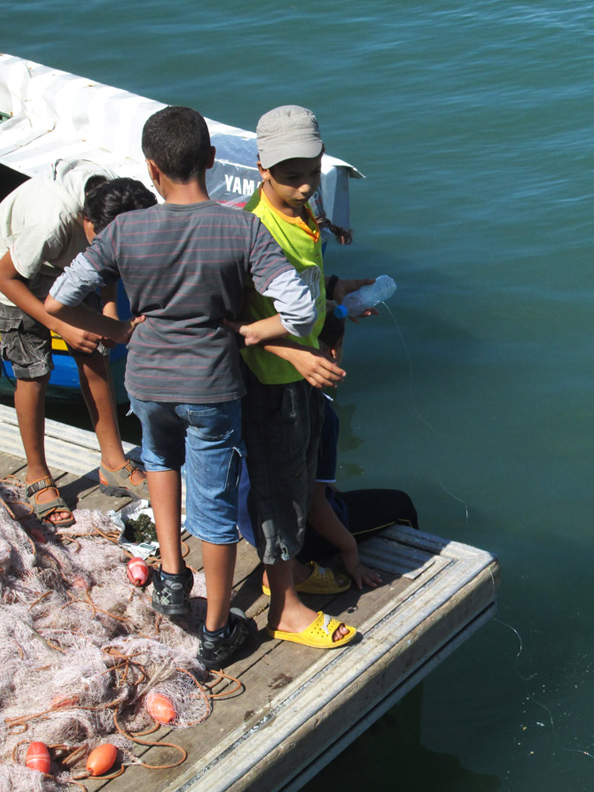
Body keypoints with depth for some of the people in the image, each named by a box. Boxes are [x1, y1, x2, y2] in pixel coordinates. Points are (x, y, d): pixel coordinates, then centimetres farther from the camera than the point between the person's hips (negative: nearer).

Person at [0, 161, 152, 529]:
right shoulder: (51, 220, -42)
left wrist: (109, 308, -18)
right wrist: (62, 327, -26)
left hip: (65, 267, 6)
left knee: (95, 357, 1)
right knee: (34, 372, -7)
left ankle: (114, 463, 13)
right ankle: (38, 477, 10)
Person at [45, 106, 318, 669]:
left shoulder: (125, 232, -13)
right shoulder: (244, 230, -17)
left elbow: (57, 303, -10)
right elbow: (301, 312, -22)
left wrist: (119, 330, 4)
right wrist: (249, 332, -5)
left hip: (146, 383, 2)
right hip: (212, 389, -2)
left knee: (160, 455, 35)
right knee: (214, 506, 14)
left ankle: (171, 575, 28)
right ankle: (216, 632, 30)